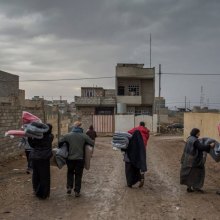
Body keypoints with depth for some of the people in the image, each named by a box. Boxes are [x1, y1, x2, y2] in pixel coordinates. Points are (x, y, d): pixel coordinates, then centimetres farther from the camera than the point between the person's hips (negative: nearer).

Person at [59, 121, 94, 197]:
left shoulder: (68, 135, -4)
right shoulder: (84, 136, -6)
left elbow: (60, 142, -3)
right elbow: (92, 143, -6)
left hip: (70, 158, 1)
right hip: (80, 159, -1)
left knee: (70, 173, 21)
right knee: (78, 175, 9)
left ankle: (69, 187, 10)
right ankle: (77, 191, 11)